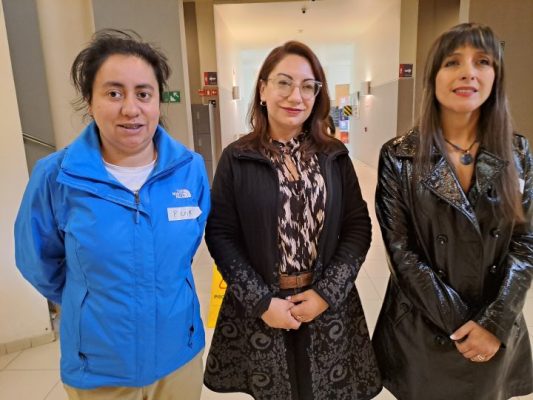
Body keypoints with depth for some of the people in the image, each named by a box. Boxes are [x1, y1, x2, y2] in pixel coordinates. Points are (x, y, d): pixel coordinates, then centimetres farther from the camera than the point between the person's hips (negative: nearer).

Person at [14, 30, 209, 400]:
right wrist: (90, 307, 8)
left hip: (180, 353, 2)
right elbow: (39, 262, 0)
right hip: (96, 368, -1)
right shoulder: (55, 176, -16)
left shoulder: (191, 169, -12)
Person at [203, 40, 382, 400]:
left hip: (328, 304, 2)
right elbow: (220, 234, -7)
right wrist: (261, 301, -13)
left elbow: (358, 226, 0)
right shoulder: (237, 158, -6)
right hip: (259, 308, -1)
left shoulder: (335, 156, 1)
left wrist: (327, 292, -10)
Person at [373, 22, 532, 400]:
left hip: (494, 331, 3)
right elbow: (401, 251, -13)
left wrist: (494, 324, -12)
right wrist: (459, 323, -14)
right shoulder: (399, 157, -12)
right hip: (423, 328, -2)